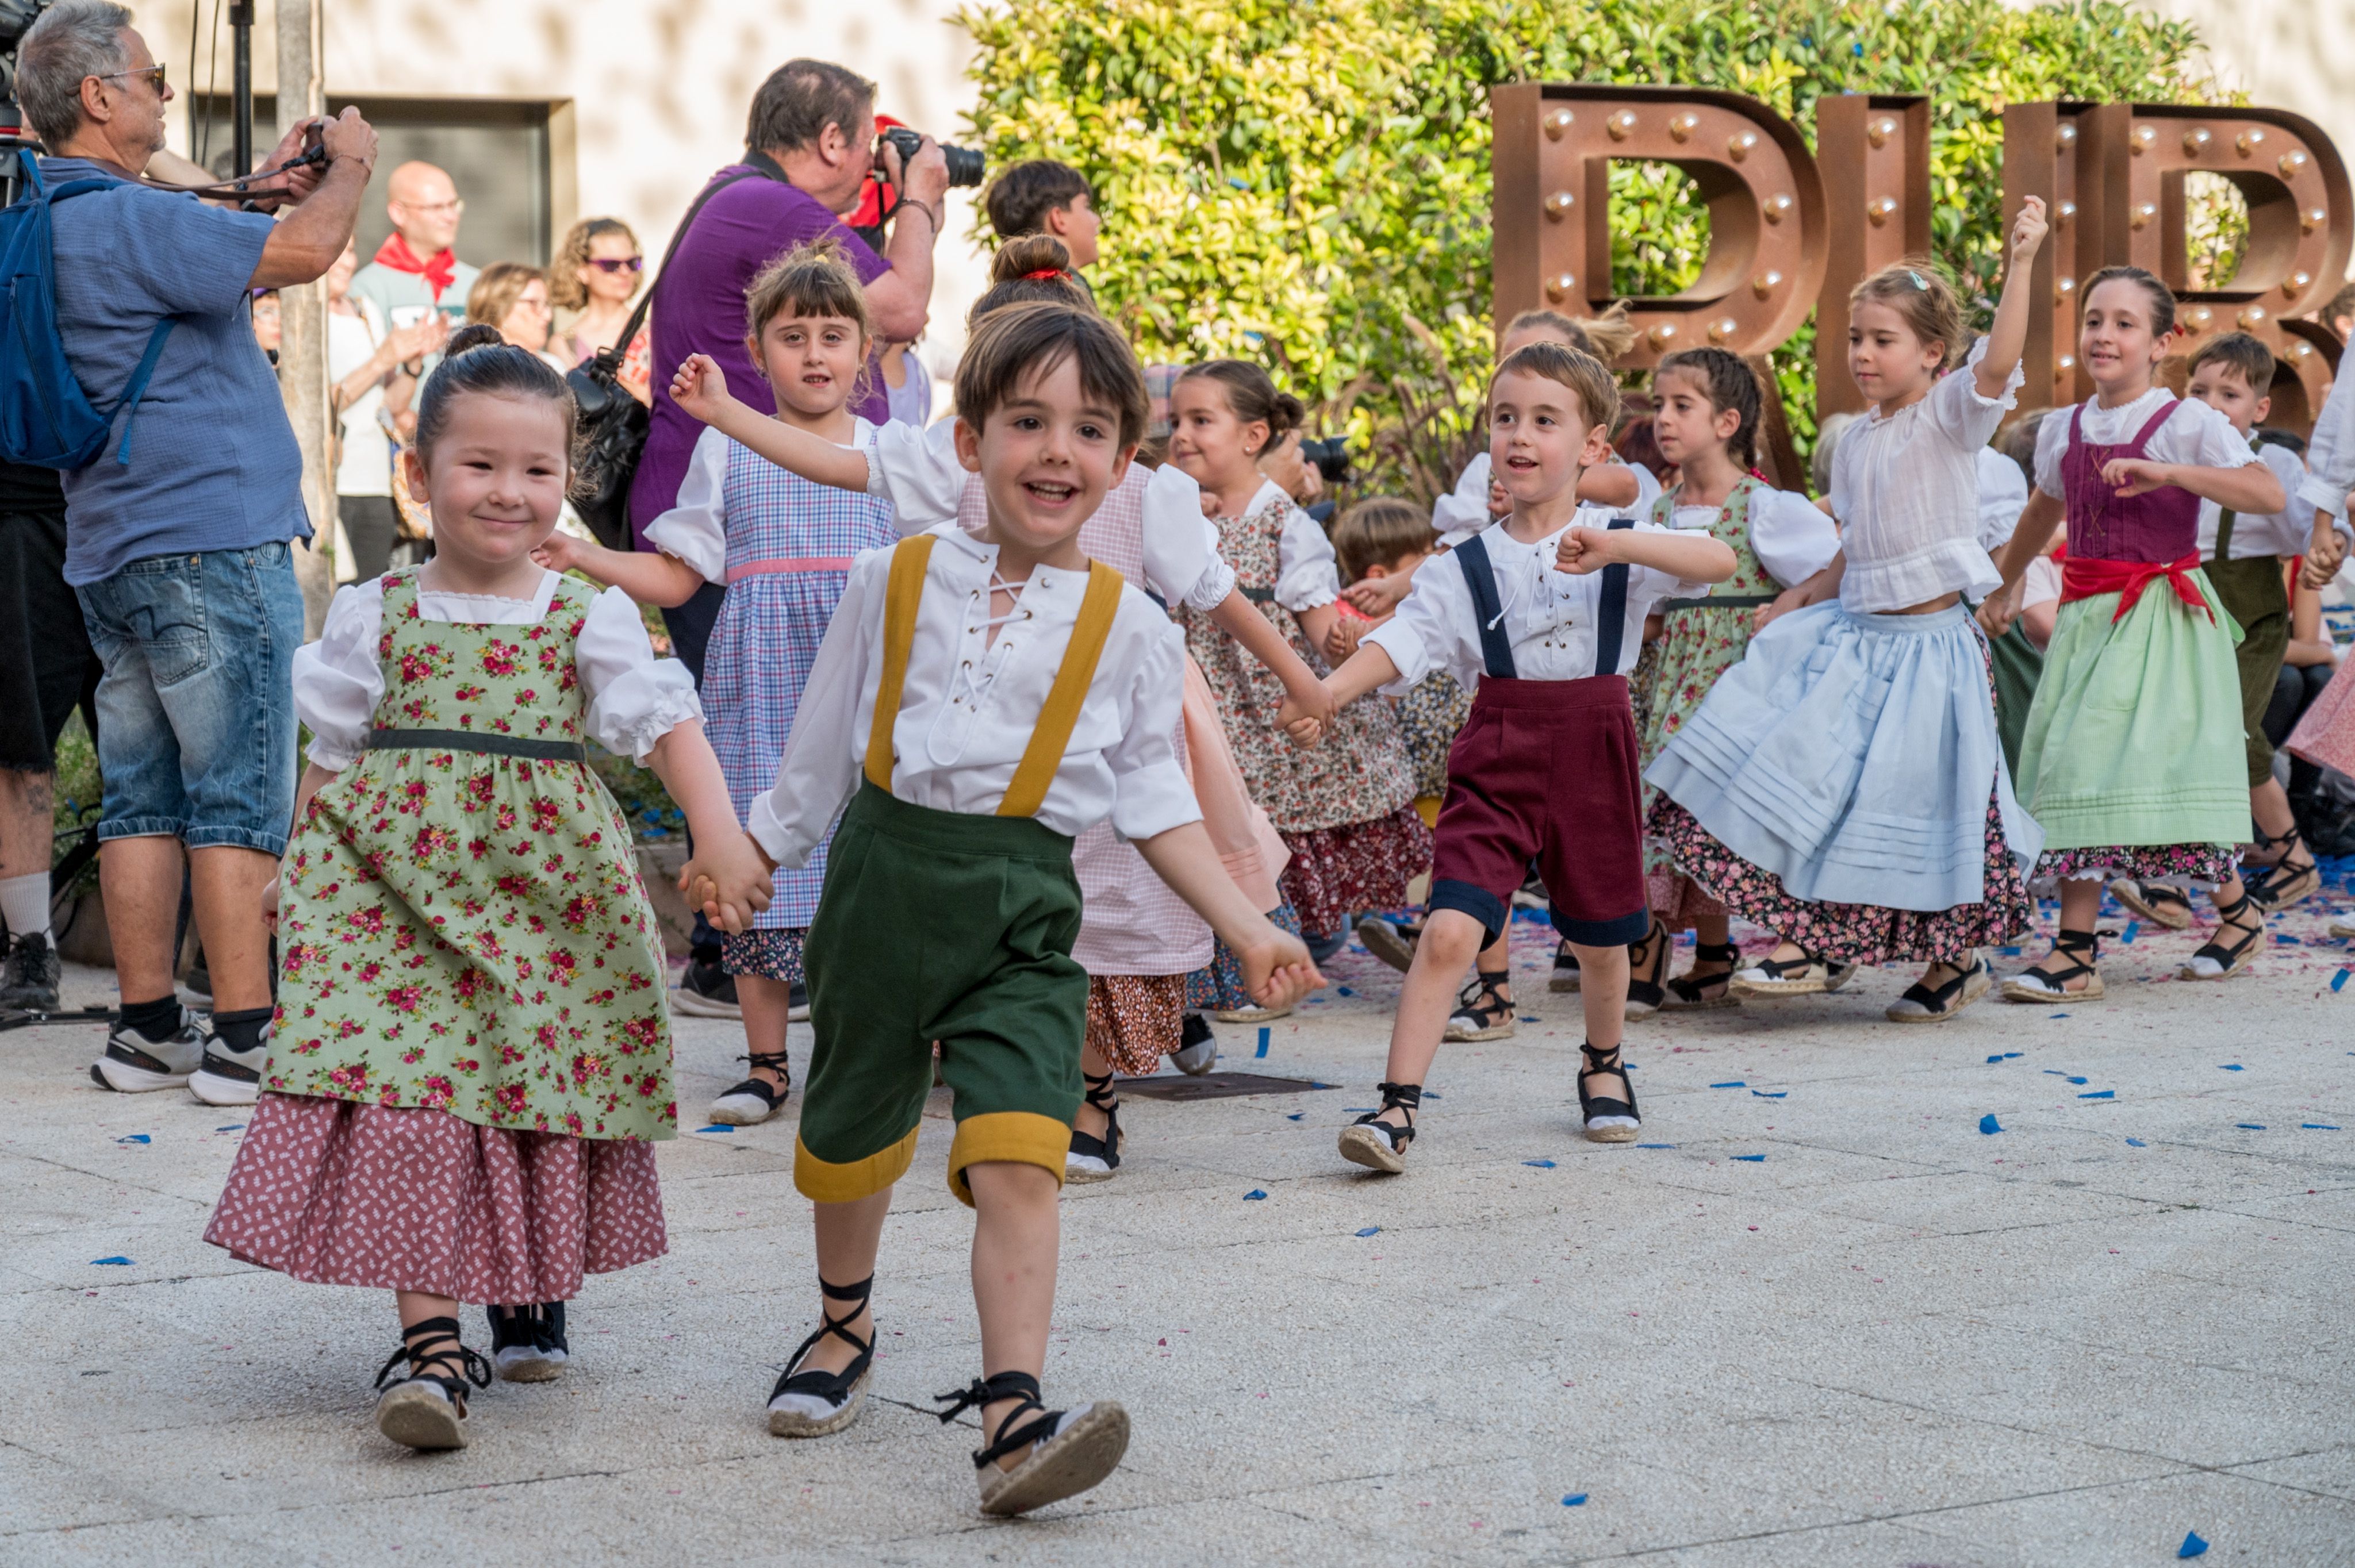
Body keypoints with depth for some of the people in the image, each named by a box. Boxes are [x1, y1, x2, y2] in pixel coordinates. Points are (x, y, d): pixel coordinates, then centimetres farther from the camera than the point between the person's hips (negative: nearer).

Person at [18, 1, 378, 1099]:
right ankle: (244, 1037, -6)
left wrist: (272, 186, 20)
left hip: (115, 554, 10)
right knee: (240, 796, -6)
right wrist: (349, 164, -5)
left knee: (143, 793, 10)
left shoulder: (60, 219, 14)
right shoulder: (120, 218, -16)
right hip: (211, 541, -10)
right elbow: (304, 250, -24)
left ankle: (148, 1029, 12)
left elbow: (207, 265, 27)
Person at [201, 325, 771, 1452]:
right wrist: (299, 869, 6)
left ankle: (536, 1295, 31)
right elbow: (334, 756, 10)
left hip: (549, 890, 1)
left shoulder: (592, 620, 2)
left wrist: (720, 839, -20)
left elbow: (668, 727, -7)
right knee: (407, 1091, -13)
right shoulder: (375, 617, 4)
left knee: (547, 1083, 6)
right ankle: (430, 1340, -15)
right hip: (398, 883, -1)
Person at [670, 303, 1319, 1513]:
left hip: (1022, 909, -1)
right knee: (850, 1130, 17)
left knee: (1018, 1157, -17)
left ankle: (1012, 1414, -23)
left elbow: (1156, 805, 7)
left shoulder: (1129, 629, 0)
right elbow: (820, 751, 11)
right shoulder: (897, 580, 1)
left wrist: (1248, 930, 1)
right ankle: (843, 1325, 44)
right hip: (886, 878, 2)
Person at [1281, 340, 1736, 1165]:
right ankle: (1397, 1107, -12)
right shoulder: (1467, 567, 2)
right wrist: (1321, 695, -25)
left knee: (1600, 938, 16)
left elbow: (1718, 560, -17)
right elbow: (1402, 642, -8)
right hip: (1496, 761, 0)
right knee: (1449, 931, -15)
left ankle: (1603, 1065, 45)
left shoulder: (1623, 552, -1)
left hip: (1593, 756, 0)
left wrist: (1613, 546, -31)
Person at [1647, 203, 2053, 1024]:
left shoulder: (1952, 416, -8)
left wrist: (2020, 265, -35)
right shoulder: (1857, 440, 11)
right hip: (1851, 632, 7)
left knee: (1921, 808, -2)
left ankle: (1955, 963, 15)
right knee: (1808, 784, -1)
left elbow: (1999, 362, -29)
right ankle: (1809, 943, 10)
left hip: (1927, 641, -7)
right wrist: (1799, 610, 16)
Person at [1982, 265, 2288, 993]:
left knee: (2156, 764, -9)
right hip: (2086, 615, 5)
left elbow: (2270, 495, -19)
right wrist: (2001, 590, 40)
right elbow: (2043, 512, 30)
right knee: (2072, 767, 0)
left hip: (2161, 614, -5)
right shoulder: (2063, 431, 10)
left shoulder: (2186, 423, -7)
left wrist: (2170, 473, -25)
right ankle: (2075, 947, 6)